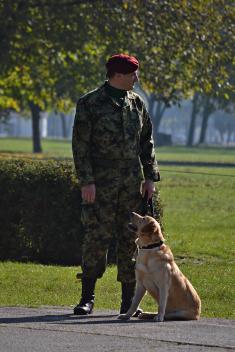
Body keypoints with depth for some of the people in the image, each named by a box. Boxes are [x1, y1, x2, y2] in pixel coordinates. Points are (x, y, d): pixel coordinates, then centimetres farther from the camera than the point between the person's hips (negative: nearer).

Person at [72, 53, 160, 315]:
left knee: (130, 239, 4)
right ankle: (87, 297, 3)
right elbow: (80, 145, -7)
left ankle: (129, 301, 9)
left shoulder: (136, 103, 11)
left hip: (132, 183, 5)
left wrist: (150, 176, 7)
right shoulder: (90, 104, -4)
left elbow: (146, 142, 16)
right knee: (97, 237, -8)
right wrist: (86, 181, -13)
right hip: (101, 183, -5)